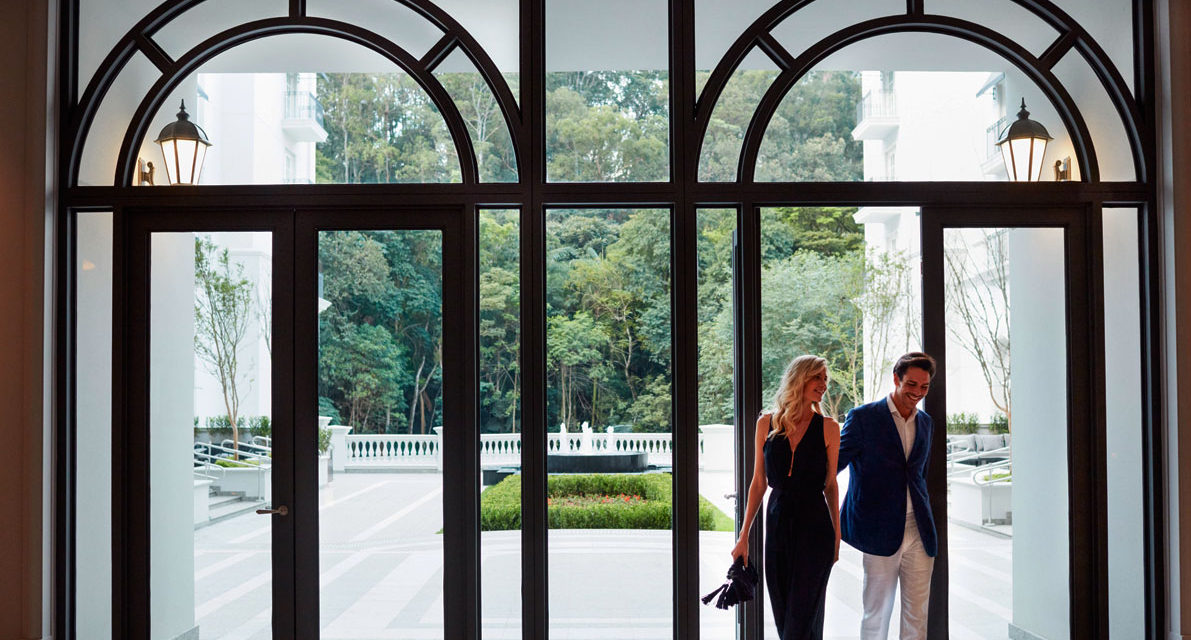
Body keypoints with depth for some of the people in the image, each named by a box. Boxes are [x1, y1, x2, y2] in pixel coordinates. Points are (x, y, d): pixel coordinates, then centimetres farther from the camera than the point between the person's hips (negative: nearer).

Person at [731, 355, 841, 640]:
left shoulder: (828, 428, 0)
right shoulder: (767, 423, 3)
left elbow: (830, 485, 6)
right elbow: (758, 483, 7)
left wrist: (837, 535, 5)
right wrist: (744, 536, 6)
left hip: (815, 529, -2)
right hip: (778, 523, 2)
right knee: (782, 616, 9)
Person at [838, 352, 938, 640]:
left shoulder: (925, 422, 13)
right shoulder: (863, 417, -5)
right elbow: (834, 464, -2)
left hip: (918, 532, 5)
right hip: (881, 533, -5)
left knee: (917, 612, 7)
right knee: (877, 614, 4)